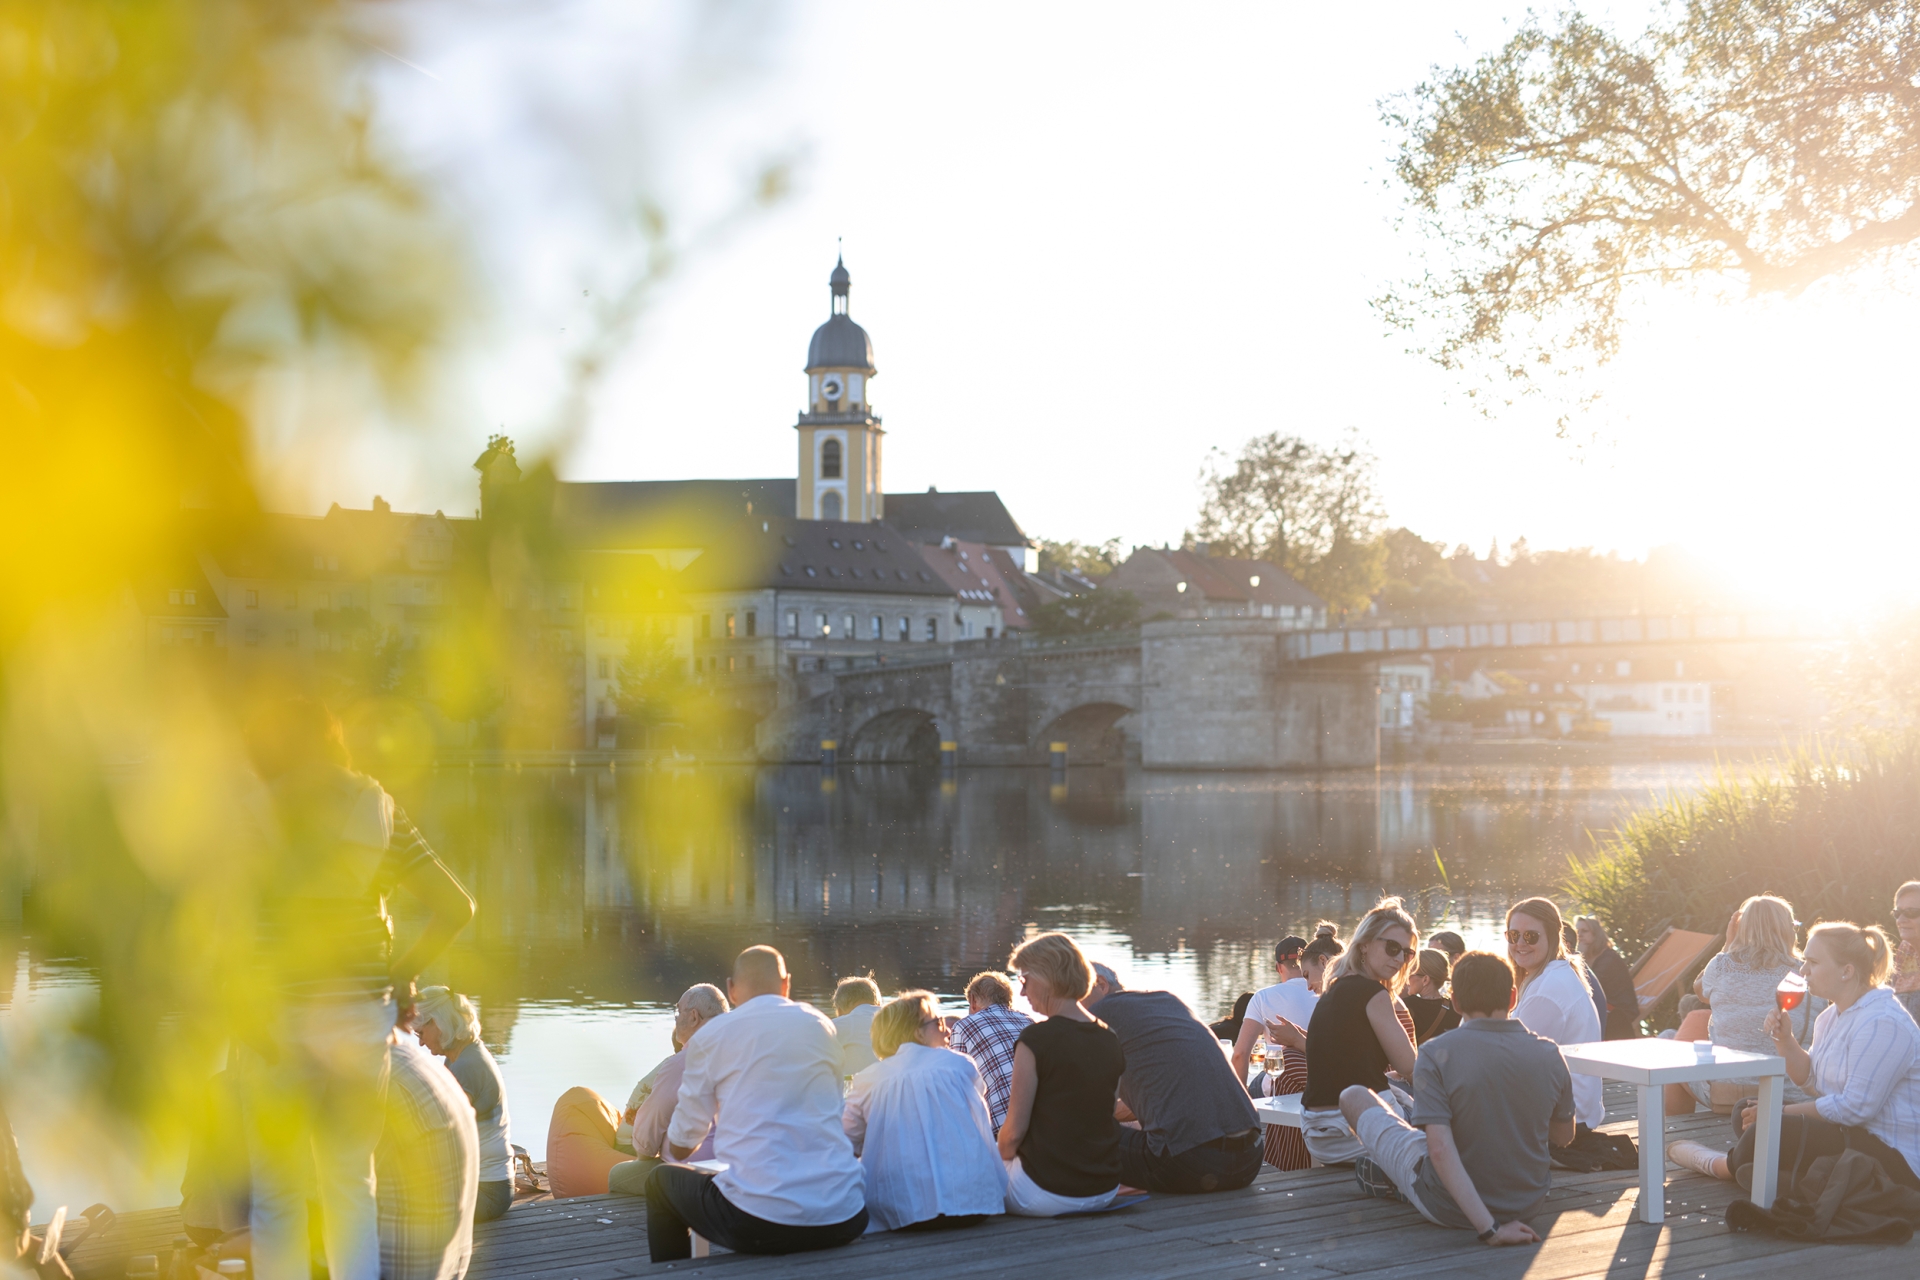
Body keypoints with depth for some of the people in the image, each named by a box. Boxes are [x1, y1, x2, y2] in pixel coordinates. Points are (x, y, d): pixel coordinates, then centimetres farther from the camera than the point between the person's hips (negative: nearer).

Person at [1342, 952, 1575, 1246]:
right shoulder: (1549, 1054, -9)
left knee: (1354, 1097, 13)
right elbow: (1564, 1137, 6)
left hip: (1449, 1210, -4)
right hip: (1531, 1203, 4)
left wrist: (1488, 1229, -28)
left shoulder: (1436, 1055, -20)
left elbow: (1440, 1149, -29)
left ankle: (1390, 1177, 38)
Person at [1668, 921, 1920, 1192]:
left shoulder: (1883, 1023, -22)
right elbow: (1811, 1081, 12)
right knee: (1747, 1111, 11)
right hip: (1851, 1134, 11)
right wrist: (1785, 1040, -5)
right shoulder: (1832, 1015, 11)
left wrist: (1782, 1112, -16)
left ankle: (1722, 1166, 2)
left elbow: (1855, 1107, -24)